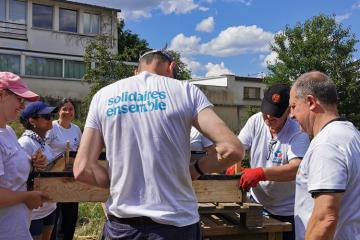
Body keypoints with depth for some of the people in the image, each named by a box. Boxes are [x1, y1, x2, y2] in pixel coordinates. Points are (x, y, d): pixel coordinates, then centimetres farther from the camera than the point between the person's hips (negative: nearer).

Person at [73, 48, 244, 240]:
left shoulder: (103, 96, 4)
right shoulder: (186, 91, -2)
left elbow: (82, 169, -3)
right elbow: (232, 150, -11)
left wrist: (122, 183, 9)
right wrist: (197, 169, 5)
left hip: (122, 225, 2)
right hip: (176, 223, -2)